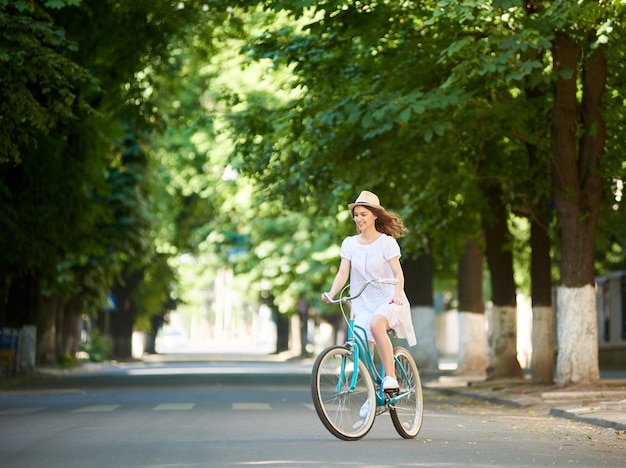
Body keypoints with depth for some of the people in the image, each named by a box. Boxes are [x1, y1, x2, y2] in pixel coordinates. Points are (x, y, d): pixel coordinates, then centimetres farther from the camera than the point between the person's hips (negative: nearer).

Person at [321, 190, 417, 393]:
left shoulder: (386, 242, -5)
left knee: (376, 325, -36)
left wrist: (397, 294, -31)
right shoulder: (349, 243, 5)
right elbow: (343, 273, -2)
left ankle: (390, 376, -31)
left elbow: (398, 273, -12)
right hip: (363, 303, 4)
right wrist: (331, 293, -20)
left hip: (388, 301, -4)